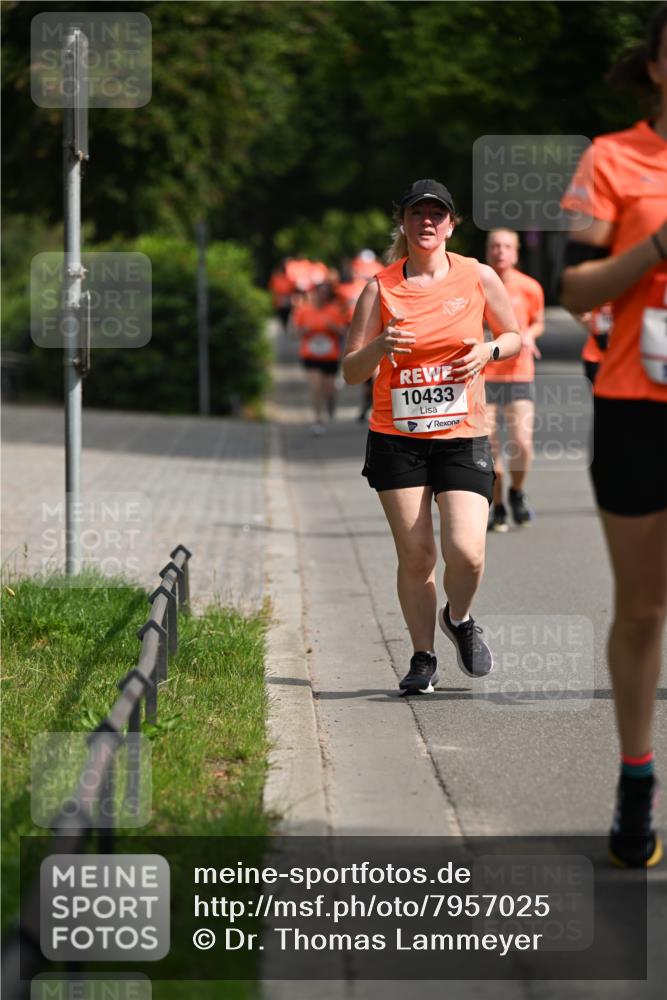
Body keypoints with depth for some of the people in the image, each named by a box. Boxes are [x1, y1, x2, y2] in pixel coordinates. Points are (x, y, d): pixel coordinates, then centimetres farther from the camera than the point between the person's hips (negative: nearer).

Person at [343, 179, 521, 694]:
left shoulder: (478, 277, 2)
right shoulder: (380, 288, 0)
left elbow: (515, 336, 15)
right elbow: (352, 372, 1)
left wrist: (488, 350, -6)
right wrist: (379, 347, -19)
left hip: (463, 436, 0)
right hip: (396, 437, 0)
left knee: (466, 550, -15)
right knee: (415, 554, -2)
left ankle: (459, 619, 17)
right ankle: (423, 657, 17)